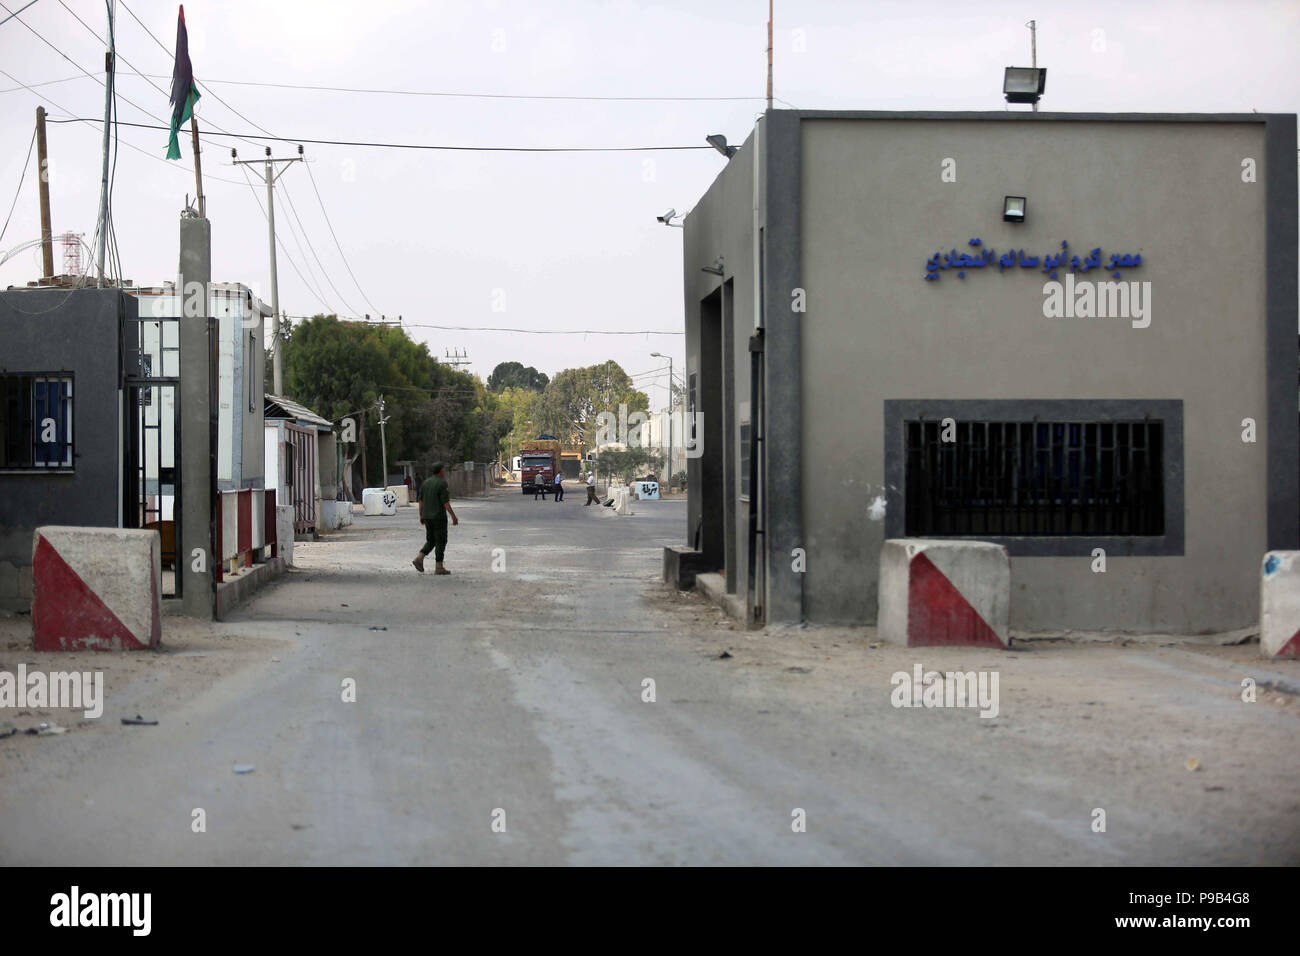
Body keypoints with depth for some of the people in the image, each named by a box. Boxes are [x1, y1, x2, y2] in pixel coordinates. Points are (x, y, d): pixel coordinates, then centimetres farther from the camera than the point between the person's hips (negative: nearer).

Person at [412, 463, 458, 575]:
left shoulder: (426, 482, 9)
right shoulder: (442, 483, -12)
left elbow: (421, 501, 10)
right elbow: (445, 502, -16)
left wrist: (421, 516, 17)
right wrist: (453, 516, -11)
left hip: (427, 517, 7)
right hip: (439, 517, -7)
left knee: (431, 541, 15)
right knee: (441, 541, 0)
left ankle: (419, 558, -5)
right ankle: (439, 567, -1)